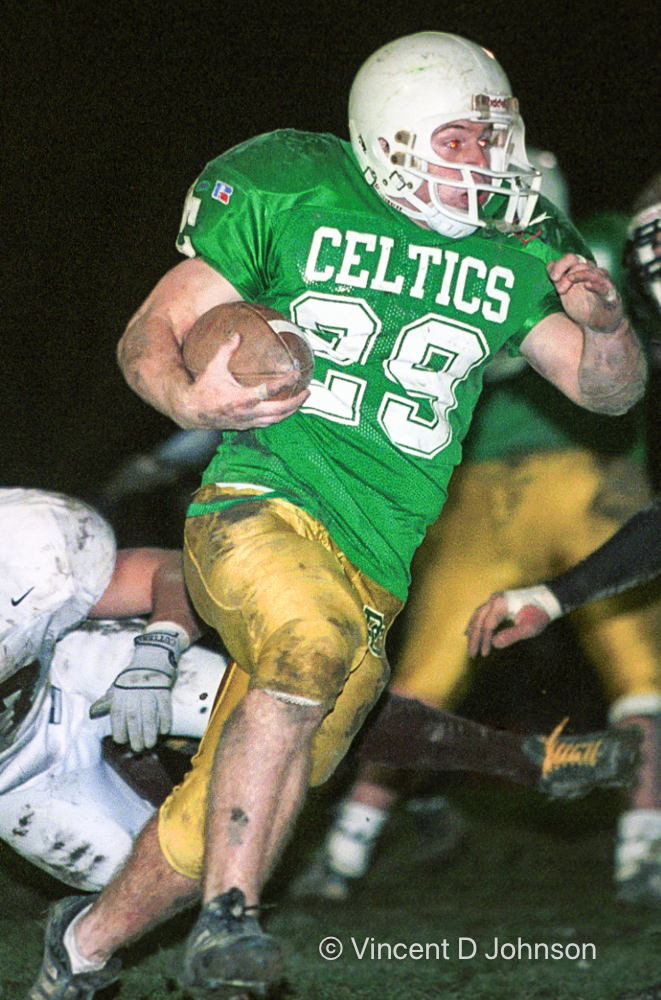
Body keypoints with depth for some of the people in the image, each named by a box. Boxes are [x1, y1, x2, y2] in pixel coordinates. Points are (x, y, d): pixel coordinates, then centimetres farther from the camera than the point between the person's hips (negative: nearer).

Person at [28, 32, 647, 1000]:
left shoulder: (516, 254, 11)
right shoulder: (290, 200, 0)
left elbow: (609, 388, 15)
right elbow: (150, 332, 3)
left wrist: (606, 322, -8)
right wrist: (189, 399, -20)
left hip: (373, 569, 4)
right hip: (262, 501, -4)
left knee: (215, 816, 5)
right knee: (313, 646, -37)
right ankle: (225, 922, -33)